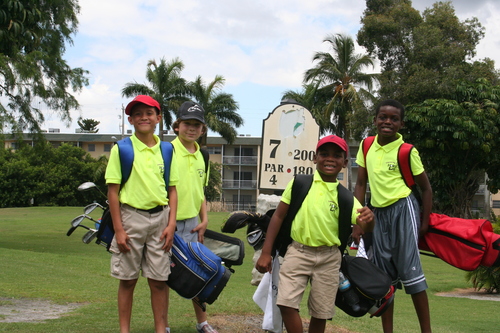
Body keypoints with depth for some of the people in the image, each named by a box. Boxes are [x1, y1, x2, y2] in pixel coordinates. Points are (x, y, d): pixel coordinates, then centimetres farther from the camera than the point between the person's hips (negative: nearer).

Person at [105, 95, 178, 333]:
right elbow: (113, 191, -3)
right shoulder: (121, 149, -1)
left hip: (160, 218, 2)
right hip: (131, 217, -2)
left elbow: (172, 190, 10)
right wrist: (118, 229, -9)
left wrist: (171, 224, -1)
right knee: (128, 279, 4)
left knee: (159, 280, 5)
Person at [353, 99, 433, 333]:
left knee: (409, 268, -8)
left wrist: (425, 223, -4)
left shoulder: (407, 151, -8)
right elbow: (361, 184, 9)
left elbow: (425, 188, -1)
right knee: (384, 274, 9)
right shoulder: (367, 146, 5)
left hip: (403, 209, -5)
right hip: (378, 213, 5)